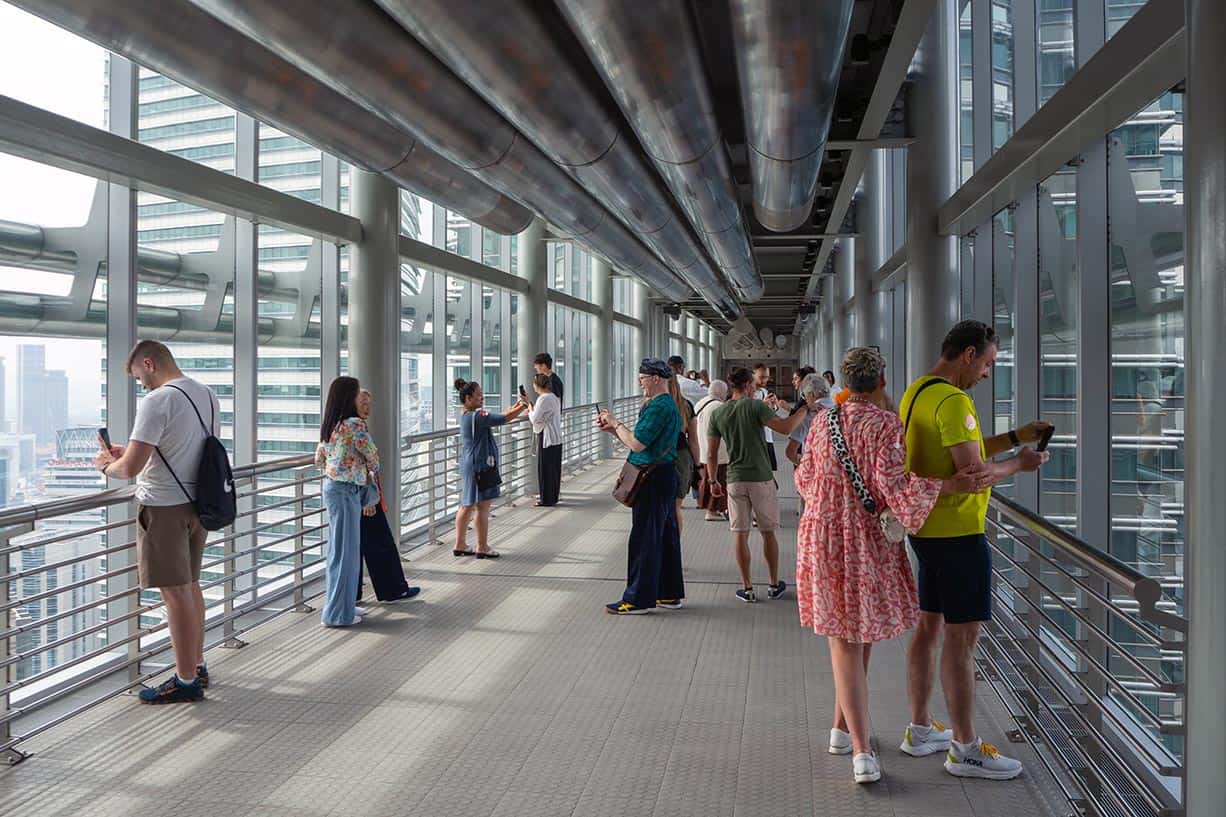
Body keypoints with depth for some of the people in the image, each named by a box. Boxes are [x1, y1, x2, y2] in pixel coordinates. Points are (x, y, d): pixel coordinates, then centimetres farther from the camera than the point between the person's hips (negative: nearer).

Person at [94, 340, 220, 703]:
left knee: (176, 593, -1)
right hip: (197, 502, 8)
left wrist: (107, 465, 2)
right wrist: (129, 452, 20)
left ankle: (186, 681, 8)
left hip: (164, 507, -8)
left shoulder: (157, 401, -18)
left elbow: (130, 468, -20)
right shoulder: (207, 395, 9)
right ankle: (197, 666, 29)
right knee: (190, 586, 18)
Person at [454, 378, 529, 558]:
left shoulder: (467, 416, 12)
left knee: (467, 506, 14)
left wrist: (516, 406, 10)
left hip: (469, 466, 10)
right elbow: (503, 419, -21)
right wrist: (523, 406, -9)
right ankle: (482, 548, 5)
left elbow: (498, 417, 16)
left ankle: (459, 545, 20)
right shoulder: (476, 416, -18)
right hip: (480, 465, -10)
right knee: (482, 507, -2)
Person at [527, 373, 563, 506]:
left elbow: (535, 419, -18)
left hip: (546, 438, -9)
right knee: (554, 467, 13)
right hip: (556, 437, 9)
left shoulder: (543, 399, -16)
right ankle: (553, 496, 21)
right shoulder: (554, 397, 13)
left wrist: (530, 410, 0)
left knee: (545, 468, -2)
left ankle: (546, 499, 3)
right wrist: (532, 409, 11)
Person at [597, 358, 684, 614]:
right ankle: (669, 594, 23)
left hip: (653, 479, -11)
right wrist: (612, 428, 12)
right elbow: (639, 440, 19)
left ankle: (639, 599, 1)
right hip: (665, 476, 11)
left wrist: (616, 423, -8)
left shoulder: (659, 407, -17)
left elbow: (636, 444, -22)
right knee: (666, 537, 14)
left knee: (644, 540, -5)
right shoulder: (668, 404, 17)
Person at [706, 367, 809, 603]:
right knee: (768, 533, 11)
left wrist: (712, 481, 14)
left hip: (735, 480, 2)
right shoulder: (756, 406, -8)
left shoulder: (718, 413, 3)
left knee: (740, 534, 6)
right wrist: (805, 409, -8)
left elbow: (711, 453, 5)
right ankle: (774, 584, 20)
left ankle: (747, 588, 9)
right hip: (761, 478, -2)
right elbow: (786, 427, -20)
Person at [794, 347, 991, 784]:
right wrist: (948, 484, -24)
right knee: (861, 635, 16)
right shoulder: (885, 424, -12)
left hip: (822, 538, 4)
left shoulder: (823, 420, 4)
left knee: (844, 642, 6)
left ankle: (861, 750, 1)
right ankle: (843, 729, 28)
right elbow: (894, 486, -20)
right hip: (867, 542, -4)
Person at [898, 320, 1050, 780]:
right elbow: (974, 473, -24)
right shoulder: (953, 401, -19)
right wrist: (1019, 465, -6)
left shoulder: (916, 393, 12)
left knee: (929, 627, 16)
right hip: (957, 533, -10)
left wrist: (1016, 438, 14)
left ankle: (920, 731, 27)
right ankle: (966, 750, 8)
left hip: (927, 530, 10)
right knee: (961, 638, -2)